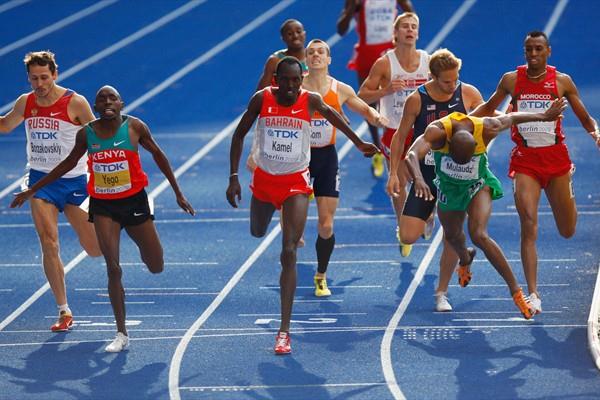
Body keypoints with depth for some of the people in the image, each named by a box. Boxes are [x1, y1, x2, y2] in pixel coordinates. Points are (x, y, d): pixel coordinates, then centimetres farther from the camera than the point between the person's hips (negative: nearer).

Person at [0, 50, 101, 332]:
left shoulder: (75, 103, -11)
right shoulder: (25, 103, 1)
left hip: (73, 180, -2)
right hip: (40, 179, 2)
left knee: (95, 250, 1)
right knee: (49, 244, -13)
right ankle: (64, 311, -6)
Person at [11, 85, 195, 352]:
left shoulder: (134, 127, -9)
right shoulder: (86, 134, -4)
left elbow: (157, 154, 4)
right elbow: (68, 163, 10)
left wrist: (178, 193, 6)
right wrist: (31, 191, 13)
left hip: (134, 201, 0)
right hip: (103, 206, 0)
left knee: (156, 268, 6)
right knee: (113, 269, -9)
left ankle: (142, 245, 45)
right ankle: (121, 334, -1)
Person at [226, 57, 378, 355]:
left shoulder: (311, 101, -14)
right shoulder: (261, 100, -13)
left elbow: (330, 114, 9)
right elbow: (239, 134, -2)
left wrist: (358, 143, 14)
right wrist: (234, 177, -7)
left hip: (296, 183, -2)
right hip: (264, 179, 2)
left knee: (289, 254, -12)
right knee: (257, 232, 25)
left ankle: (284, 330, -12)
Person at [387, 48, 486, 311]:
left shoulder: (468, 94, -7)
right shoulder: (417, 99, -10)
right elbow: (400, 136, 1)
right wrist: (393, 173, -2)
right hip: (426, 174, 0)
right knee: (408, 237, -7)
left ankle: (441, 293, 15)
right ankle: (428, 218, 30)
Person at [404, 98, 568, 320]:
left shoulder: (487, 129, -33)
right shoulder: (437, 132, -37)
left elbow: (512, 117, -11)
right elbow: (412, 156, -52)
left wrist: (545, 116, 4)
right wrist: (418, 180, -72)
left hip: (478, 185, -2)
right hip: (448, 186, 2)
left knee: (479, 235, -24)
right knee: (452, 236, 23)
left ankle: (516, 291, -20)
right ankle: (465, 258, 63)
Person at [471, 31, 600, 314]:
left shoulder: (562, 81, -1)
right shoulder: (511, 80, 1)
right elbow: (489, 108, 17)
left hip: (556, 158, 1)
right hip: (525, 160, -1)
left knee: (567, 231, 11)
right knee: (529, 225, -17)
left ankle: (568, 185, 50)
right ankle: (533, 294, -17)